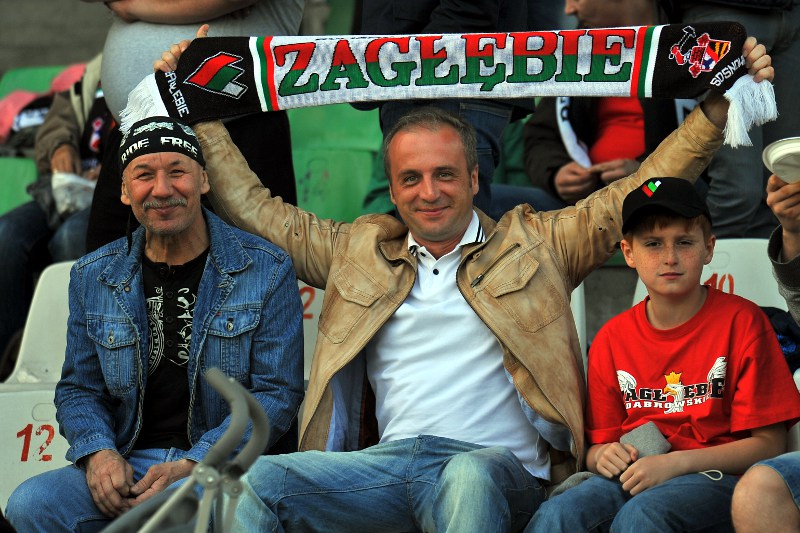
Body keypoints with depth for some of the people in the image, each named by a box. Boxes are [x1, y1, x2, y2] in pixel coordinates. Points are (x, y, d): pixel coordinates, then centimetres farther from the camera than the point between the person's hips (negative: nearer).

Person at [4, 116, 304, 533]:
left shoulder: (267, 270, 0)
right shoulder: (92, 277, 11)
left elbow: (276, 393, -3)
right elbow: (78, 389, 16)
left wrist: (191, 466, -16)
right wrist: (97, 451, -8)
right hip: (126, 464, 4)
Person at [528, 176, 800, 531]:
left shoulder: (741, 321, -1)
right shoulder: (612, 339, 11)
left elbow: (768, 444, -4)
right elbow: (598, 443, 18)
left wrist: (676, 463, -15)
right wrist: (603, 456, -8)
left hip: (717, 477, -3)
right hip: (634, 474, 3)